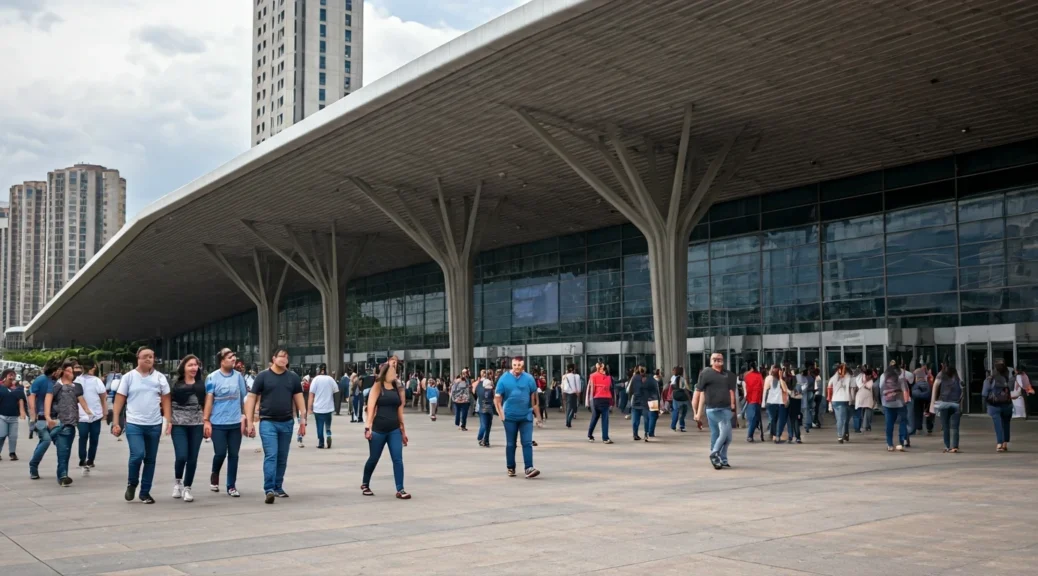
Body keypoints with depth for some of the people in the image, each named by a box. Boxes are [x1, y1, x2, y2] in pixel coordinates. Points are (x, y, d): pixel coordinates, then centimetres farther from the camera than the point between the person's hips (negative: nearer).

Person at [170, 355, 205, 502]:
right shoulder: (175, 383, 1)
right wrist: (168, 420, -6)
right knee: (181, 456, -11)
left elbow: (206, 403, 11)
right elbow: (168, 402, 3)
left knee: (192, 458, 3)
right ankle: (177, 481, 18)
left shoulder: (202, 383, 7)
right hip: (179, 424, -2)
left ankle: (187, 488, 16)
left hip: (197, 424, 2)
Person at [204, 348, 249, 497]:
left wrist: (244, 417, 5)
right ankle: (214, 474, 28)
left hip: (236, 422, 3)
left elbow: (244, 398, 8)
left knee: (233, 455, 5)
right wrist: (206, 420, -9)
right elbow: (209, 399, -5)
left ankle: (231, 486, 16)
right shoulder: (212, 377, -4)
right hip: (218, 423, -3)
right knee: (220, 453, -3)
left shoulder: (238, 376, 4)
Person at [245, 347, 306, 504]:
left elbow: (299, 398, 10)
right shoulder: (263, 376, -2)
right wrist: (250, 422, -7)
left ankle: (278, 488, 22)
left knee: (282, 458, 11)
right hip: (268, 422, -4)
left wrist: (303, 419, 2)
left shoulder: (293, 377, 6)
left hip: (287, 423, 4)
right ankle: (268, 490, -14)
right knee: (271, 456, -12)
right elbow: (252, 398, -1)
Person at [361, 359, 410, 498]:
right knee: (373, 459, 9)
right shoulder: (377, 386, -4)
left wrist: (403, 429, 14)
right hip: (378, 429, -4)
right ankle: (365, 484, 31)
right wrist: (368, 427, -19)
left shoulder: (397, 387, 11)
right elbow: (371, 406, -11)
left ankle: (400, 490, -3)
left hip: (394, 429, 4)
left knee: (398, 459, -5)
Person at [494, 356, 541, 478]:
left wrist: (537, 415, 3)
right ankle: (510, 468, 22)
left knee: (527, 443, -5)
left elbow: (534, 398, 3)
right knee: (510, 444, 10)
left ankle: (528, 468, -7)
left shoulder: (529, 379, -1)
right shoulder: (504, 379, -3)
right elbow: (497, 398, -1)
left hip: (526, 416, 0)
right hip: (510, 417, 0)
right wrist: (501, 414, -7)